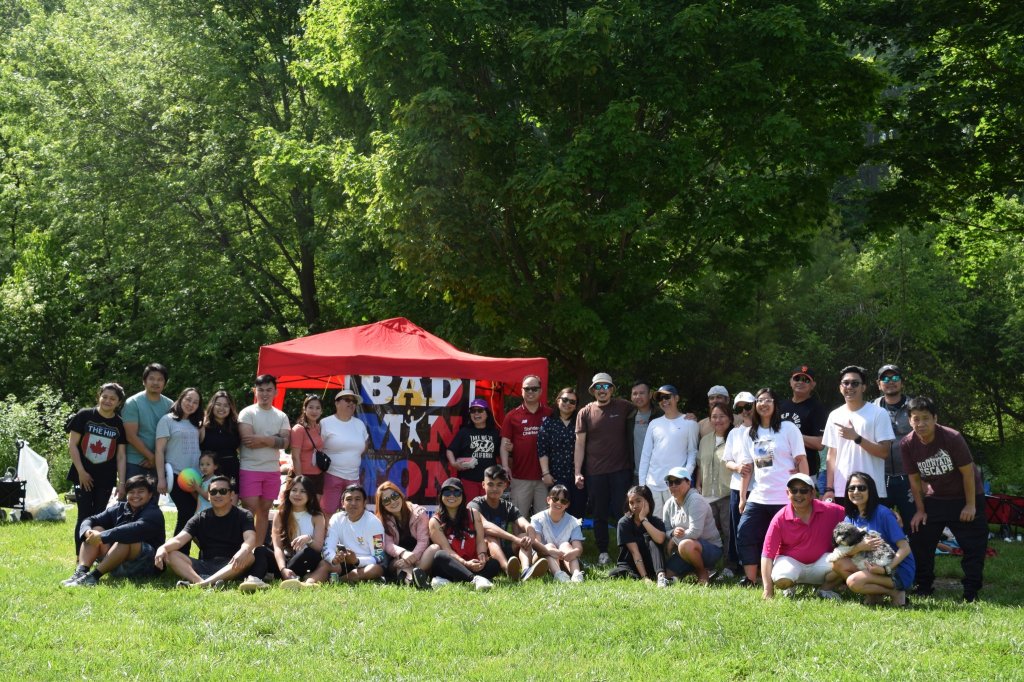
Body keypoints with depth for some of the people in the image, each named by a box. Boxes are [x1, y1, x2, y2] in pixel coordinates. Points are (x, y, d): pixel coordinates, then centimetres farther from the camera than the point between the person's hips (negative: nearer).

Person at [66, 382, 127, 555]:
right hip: (84, 476, -2)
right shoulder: (84, 416, -3)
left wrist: (121, 482, -4)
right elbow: (72, 445, -4)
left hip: (106, 478, 2)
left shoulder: (119, 425, 4)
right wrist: (81, 472, -9)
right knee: (84, 516, -5)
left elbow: (121, 456, 4)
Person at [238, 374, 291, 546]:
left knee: (264, 510, 9)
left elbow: (285, 442, -4)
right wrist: (274, 439, -9)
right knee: (250, 510, -7)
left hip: (273, 470, 4)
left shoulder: (281, 417, 11)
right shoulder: (247, 413, -2)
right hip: (250, 469, -4)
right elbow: (248, 440, -15)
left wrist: (261, 439, -15)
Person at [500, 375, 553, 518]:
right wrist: (505, 467, -10)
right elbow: (504, 444, 4)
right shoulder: (512, 416, 6)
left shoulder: (550, 414, 7)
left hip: (544, 476, 1)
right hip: (520, 477, 0)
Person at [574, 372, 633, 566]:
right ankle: (602, 552, 15)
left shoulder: (624, 408, 3)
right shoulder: (585, 413, 3)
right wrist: (577, 472, -3)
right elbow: (579, 443, 2)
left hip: (621, 470, -1)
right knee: (600, 514, 7)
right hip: (595, 472, 1)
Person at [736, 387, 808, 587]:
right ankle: (750, 581, 3)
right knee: (745, 537, -4)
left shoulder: (788, 428, 0)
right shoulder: (750, 434, 13)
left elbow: (801, 461, -2)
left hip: (785, 499, -5)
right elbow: (747, 467, 14)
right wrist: (742, 497, 9)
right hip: (758, 498, 5)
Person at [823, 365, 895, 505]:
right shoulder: (835, 416, 11)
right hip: (841, 492, 4)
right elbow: (832, 455, 12)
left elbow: (884, 452, -8)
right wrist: (829, 489, 4)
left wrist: (856, 437, -17)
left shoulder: (878, 414, -1)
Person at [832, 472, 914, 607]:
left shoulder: (882, 513, -14)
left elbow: (905, 548, -17)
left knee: (853, 581, -28)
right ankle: (873, 593, -1)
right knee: (838, 564, -11)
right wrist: (860, 547, -27)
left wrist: (886, 569, -28)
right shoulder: (851, 518, 6)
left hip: (898, 569, -7)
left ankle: (895, 592, -7)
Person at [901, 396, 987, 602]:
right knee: (920, 541, 1)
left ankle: (971, 591, 1)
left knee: (973, 546, -6)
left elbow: (968, 472, -18)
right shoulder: (907, 444, -14)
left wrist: (970, 505, -15)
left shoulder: (952, 438, -26)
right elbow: (915, 479, -2)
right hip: (935, 498, 4)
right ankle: (923, 586, 14)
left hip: (965, 497, -4)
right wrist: (920, 510, -3)